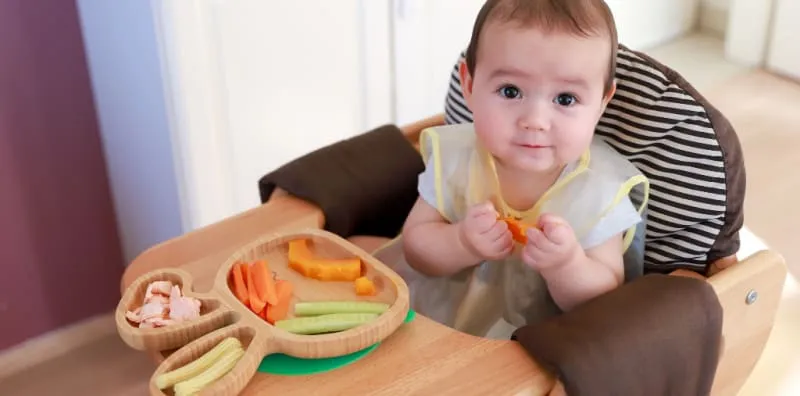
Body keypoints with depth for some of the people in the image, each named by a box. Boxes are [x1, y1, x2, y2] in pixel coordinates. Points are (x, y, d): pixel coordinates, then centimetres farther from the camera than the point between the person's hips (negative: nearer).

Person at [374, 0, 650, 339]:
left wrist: (568, 266, -35)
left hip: (539, 341, 0)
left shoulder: (600, 192, -19)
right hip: (437, 312, 1)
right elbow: (415, 244, -7)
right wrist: (462, 245, -29)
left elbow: (604, 302, -14)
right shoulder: (455, 156, -14)